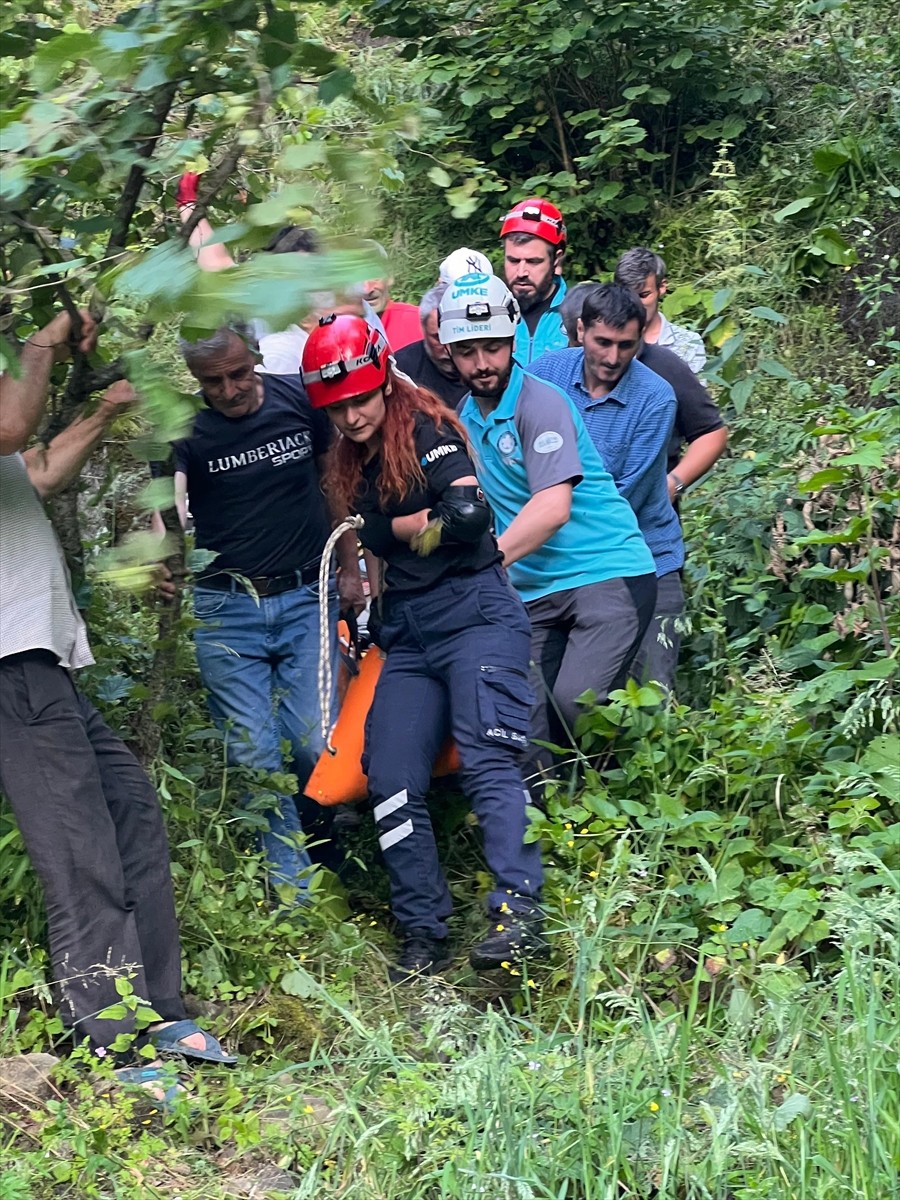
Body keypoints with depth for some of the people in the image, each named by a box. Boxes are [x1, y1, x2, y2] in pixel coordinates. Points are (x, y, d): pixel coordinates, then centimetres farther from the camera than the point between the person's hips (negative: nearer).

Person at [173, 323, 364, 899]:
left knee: (314, 744, -6)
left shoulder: (300, 400, 0)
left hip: (306, 597, 1)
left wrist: (351, 568, 12)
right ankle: (294, 892, 4)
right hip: (227, 608, -1)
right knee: (254, 756, -4)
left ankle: (322, 845, 22)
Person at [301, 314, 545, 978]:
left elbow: (469, 514, -21)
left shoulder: (426, 431, -7)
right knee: (392, 782, -2)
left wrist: (393, 529, -7)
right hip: (408, 635, 7)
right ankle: (425, 935, 4)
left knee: (487, 758, -22)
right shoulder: (352, 462, 15)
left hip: (475, 614, -7)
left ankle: (521, 913, -29)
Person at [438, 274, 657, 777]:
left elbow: (553, 507, -22)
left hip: (608, 575, -7)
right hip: (534, 591, 7)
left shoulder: (541, 403, -12)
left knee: (575, 702, -22)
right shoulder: (465, 415, 12)